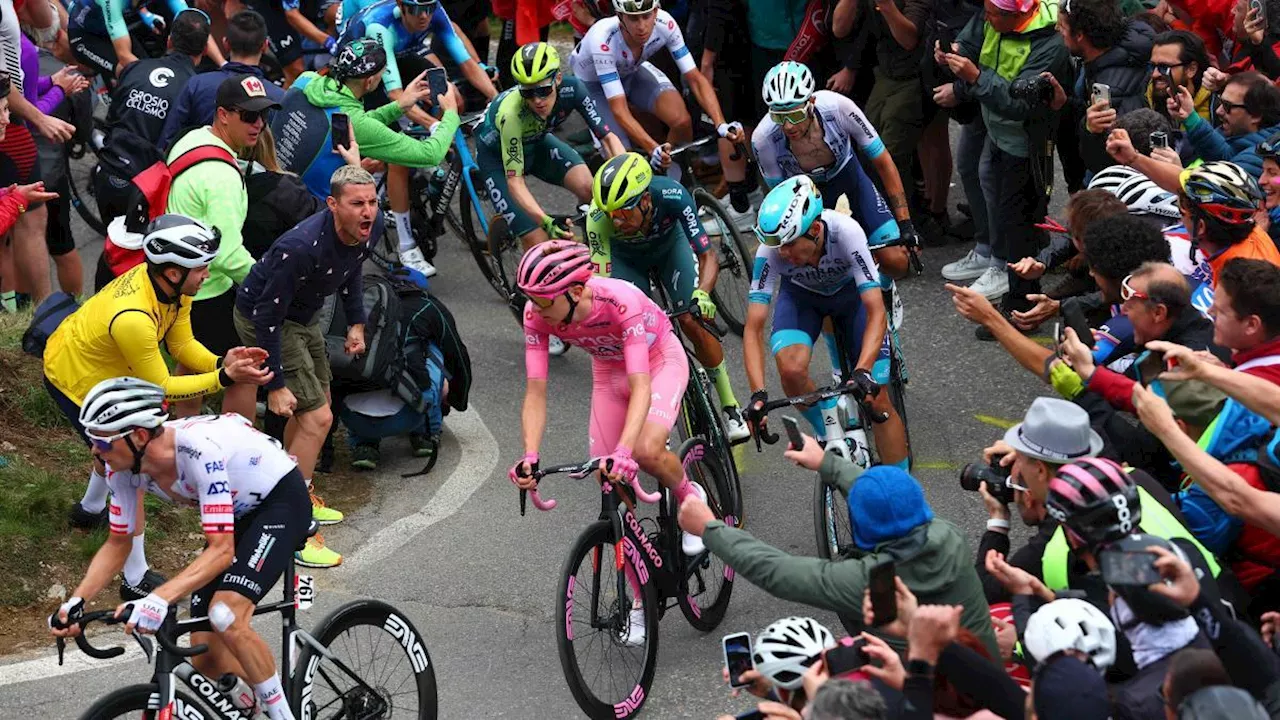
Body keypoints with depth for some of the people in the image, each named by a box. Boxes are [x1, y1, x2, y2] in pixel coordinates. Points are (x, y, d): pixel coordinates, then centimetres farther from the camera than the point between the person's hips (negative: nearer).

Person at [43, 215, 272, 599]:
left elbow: (182, 344, -7)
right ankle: (136, 580, 2)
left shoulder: (170, 284, -17)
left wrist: (222, 362, -25)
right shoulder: (132, 319, -41)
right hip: (75, 382, -9)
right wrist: (224, 378, -33)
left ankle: (90, 509, 58)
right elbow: (160, 387, -30)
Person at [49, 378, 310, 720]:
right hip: (238, 510, 8)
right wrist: (76, 601, -18)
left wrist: (160, 598, -52)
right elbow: (118, 543, -3)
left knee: (225, 617, -29)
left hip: (281, 498, -7)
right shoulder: (125, 466, -16)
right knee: (207, 659, -1)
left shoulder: (199, 448, -38)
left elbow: (221, 550, -40)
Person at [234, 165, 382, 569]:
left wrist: (356, 322, 11)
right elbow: (268, 316, -30)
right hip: (260, 316, -8)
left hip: (302, 314, 9)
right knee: (317, 418, -13)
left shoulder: (372, 229, -14)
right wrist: (276, 384, -27)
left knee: (313, 408, 22)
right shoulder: (302, 247, -38)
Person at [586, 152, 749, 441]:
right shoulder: (599, 217, -39)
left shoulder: (672, 195, -40)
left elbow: (708, 257, -35)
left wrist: (702, 294, -54)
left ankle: (730, 407, 1)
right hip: (626, 257, 1)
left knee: (693, 322, -17)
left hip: (670, 244, -1)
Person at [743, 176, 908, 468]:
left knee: (876, 400, -10)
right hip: (801, 294, 1)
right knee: (792, 370, -29)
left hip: (851, 292, -1)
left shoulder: (846, 232, -39)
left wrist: (863, 372, -53)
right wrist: (758, 394, -44)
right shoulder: (771, 251, -34)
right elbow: (754, 329, -32)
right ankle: (830, 436, -1)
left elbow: (876, 312, -39)